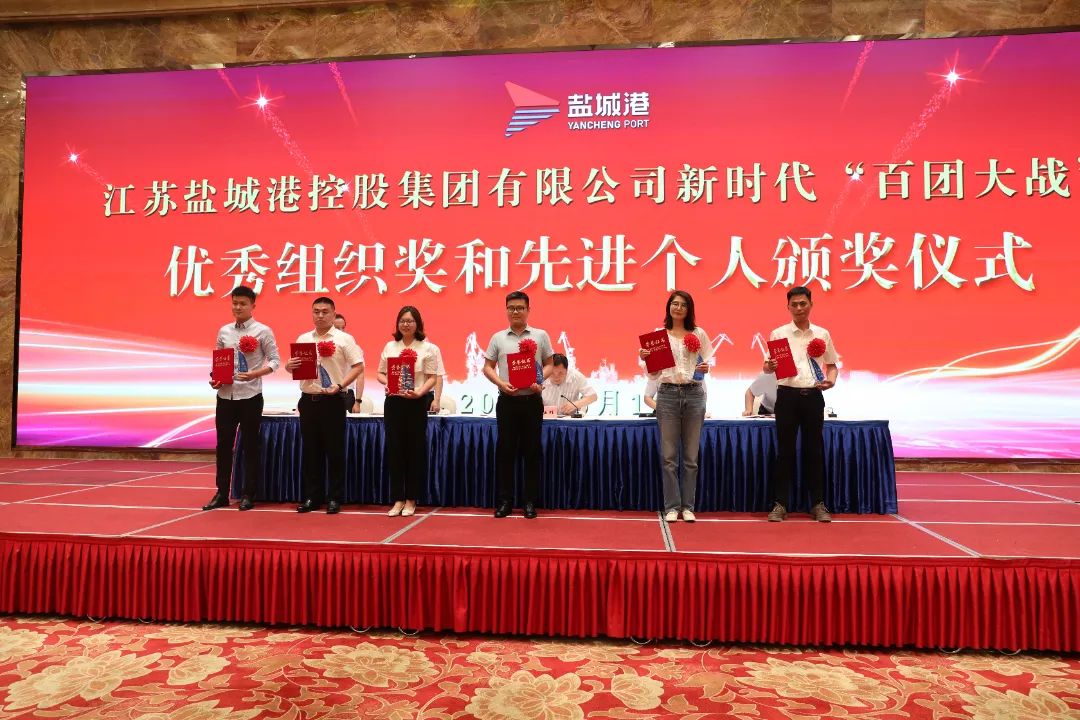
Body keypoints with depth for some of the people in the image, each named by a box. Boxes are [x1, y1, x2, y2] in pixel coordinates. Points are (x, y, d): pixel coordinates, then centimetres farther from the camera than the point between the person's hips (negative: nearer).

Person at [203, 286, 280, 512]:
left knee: (250, 446, 4)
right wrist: (214, 378, -4)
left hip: (250, 396, -4)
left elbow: (275, 361, -6)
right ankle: (222, 493, 20)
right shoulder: (224, 331, 10)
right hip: (225, 395, 5)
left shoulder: (263, 331, -4)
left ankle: (248, 495, 14)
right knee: (223, 445, 9)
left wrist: (254, 374, -21)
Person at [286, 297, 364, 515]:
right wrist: (289, 366, -10)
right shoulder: (303, 339, 12)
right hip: (308, 400, 4)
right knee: (310, 450, 9)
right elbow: (293, 365, 14)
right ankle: (312, 497, 20)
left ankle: (335, 498, 12)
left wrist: (340, 385, -17)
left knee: (334, 450, 1)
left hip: (332, 400, -4)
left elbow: (358, 366, -7)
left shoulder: (344, 339, -2)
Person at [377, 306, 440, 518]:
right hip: (393, 401, 3)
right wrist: (387, 382, -10)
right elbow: (380, 373, 12)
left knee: (415, 449, 3)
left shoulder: (428, 348, 0)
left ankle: (411, 499, 15)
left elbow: (432, 378, -3)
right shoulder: (390, 346, 10)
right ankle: (398, 499, 13)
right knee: (394, 449, 3)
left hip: (416, 403, -3)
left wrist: (419, 392, -20)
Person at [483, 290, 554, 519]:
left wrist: (539, 381, -11)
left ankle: (529, 501, 13)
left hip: (532, 400, 0)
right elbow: (488, 367, 8)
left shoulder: (540, 335, 6)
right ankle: (504, 500, 13)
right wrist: (501, 383, -10)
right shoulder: (498, 338, 7)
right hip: (507, 400, 1)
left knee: (531, 450, 3)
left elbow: (549, 364, 8)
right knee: (505, 450, 3)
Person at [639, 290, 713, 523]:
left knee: (691, 456, 5)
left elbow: (707, 361, 9)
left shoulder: (699, 334, 7)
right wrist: (644, 359, -13)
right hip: (667, 394, 0)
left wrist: (706, 367, -13)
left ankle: (688, 507, 14)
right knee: (669, 455, 1)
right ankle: (672, 507, 9)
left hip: (693, 394, 1)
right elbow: (653, 374, 5)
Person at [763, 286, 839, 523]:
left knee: (813, 450, 6)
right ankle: (780, 504, 8)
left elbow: (832, 365, 15)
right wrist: (769, 367, -22)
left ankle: (818, 504, 16)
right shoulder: (778, 334, 3)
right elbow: (767, 367, 1)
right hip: (787, 395, -1)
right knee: (785, 450, 1)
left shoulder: (822, 334, 9)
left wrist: (831, 380, -6)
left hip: (813, 396, 2)